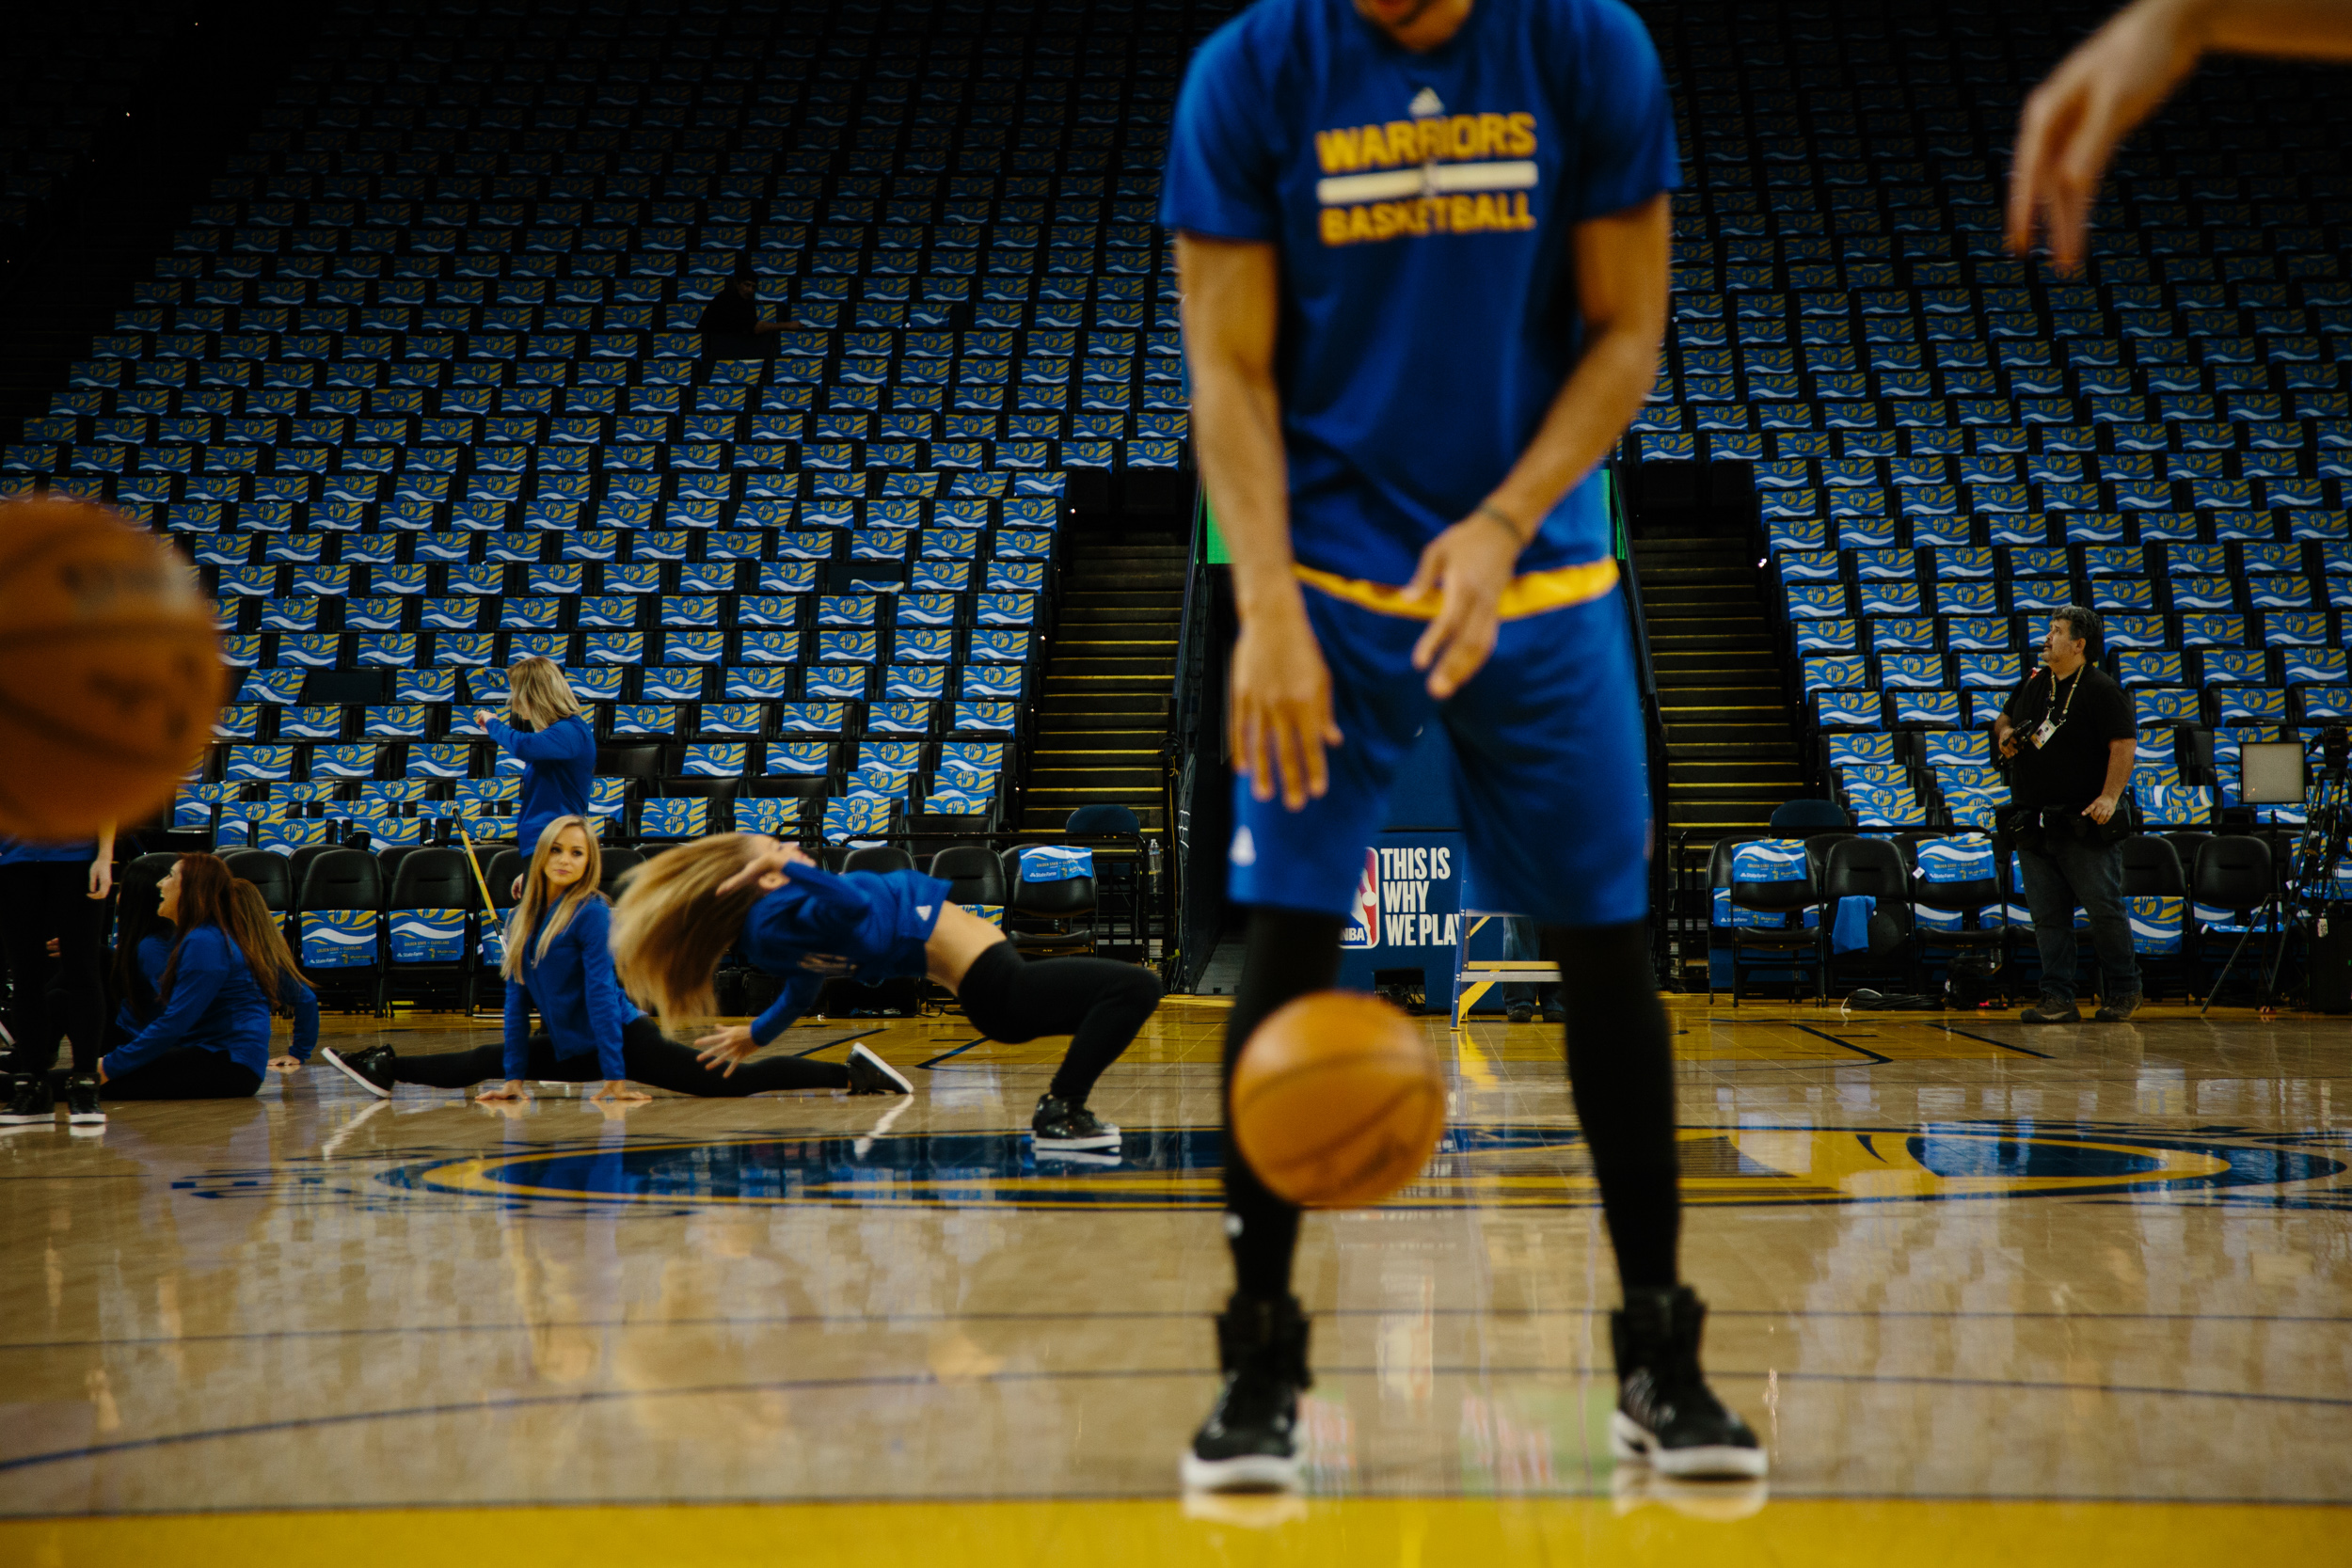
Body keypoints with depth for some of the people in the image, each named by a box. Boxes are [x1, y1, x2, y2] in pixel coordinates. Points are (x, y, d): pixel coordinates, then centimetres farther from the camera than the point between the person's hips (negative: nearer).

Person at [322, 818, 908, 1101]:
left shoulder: (592, 914, -15)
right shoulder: (523, 918, 6)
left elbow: (601, 994, -19)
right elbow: (518, 997, 9)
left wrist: (616, 1079, -21)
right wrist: (514, 1078, 6)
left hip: (626, 1038, -7)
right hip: (570, 1047, 7)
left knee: (731, 1081, -17)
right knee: (478, 1064, 15)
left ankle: (850, 1074, -20)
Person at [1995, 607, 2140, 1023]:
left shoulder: (2101, 689, -7)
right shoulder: (2033, 683, 13)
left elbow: (2124, 743, -14)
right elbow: (2005, 717, 30)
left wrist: (2109, 796, -23)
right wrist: (2004, 733, 6)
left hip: (2083, 826, -6)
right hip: (2034, 824, 6)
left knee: (2104, 908, -2)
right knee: (2048, 916, 5)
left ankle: (2122, 990, 13)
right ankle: (2058, 999, 8)